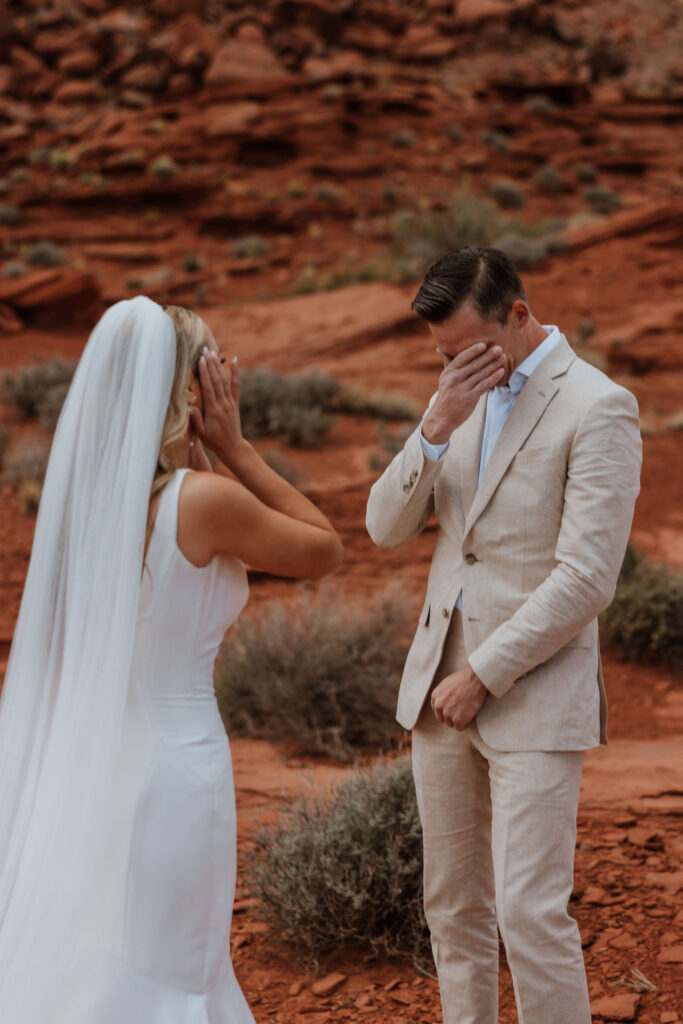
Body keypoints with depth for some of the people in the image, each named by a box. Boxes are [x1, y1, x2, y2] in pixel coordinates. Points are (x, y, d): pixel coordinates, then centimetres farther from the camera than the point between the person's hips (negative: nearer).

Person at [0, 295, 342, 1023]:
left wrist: (201, 452, 7)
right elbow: (325, 550, -1)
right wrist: (233, 446, -4)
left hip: (80, 765, 7)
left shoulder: (85, 486, 3)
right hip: (172, 764, -7)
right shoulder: (204, 498, -18)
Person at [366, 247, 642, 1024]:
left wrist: (483, 676, -15)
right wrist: (436, 426, -13)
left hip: (535, 695, -7)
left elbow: (586, 579, -19)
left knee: (530, 913, -9)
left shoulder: (599, 409, -13)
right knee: (453, 906, 14)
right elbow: (388, 528, 3)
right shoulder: (466, 398, 10)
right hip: (440, 684, 7)